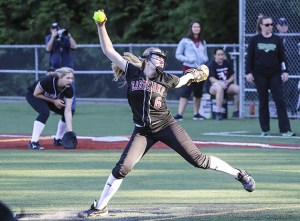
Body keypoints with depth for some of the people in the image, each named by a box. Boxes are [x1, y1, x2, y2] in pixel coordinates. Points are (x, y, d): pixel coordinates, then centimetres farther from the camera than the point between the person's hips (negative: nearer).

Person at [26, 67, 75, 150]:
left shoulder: (69, 89, -25)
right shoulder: (48, 80, -38)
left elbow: (68, 111, -26)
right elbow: (36, 94, -24)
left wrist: (70, 131, -33)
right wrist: (53, 101, -28)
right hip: (33, 95, -5)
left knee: (67, 114, -8)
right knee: (45, 112, -32)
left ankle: (57, 140, 13)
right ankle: (33, 142, -30)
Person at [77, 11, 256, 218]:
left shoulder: (166, 79, -3)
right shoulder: (132, 72, -4)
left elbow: (182, 81, 25)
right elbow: (109, 50, -6)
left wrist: (193, 75, 15)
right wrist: (101, 26, -12)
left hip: (167, 126, 0)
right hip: (143, 131, 1)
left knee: (199, 159, -4)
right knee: (122, 168, -9)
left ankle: (240, 175, 8)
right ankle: (100, 207, 4)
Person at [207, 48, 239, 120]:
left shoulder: (227, 63, 9)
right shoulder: (211, 65, -7)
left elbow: (232, 76, 11)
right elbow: (211, 79, -17)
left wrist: (228, 81, -12)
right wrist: (220, 83, -35)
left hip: (227, 85, 5)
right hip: (212, 86, -5)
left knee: (238, 88, -21)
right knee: (220, 88, -40)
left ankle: (236, 111, -10)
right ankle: (218, 113, -41)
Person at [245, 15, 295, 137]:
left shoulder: (277, 40, 6)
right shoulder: (254, 40, 3)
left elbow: (282, 57, 6)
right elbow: (249, 57, 3)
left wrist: (285, 71, -2)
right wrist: (248, 72, -4)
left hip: (275, 75, 1)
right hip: (260, 75, -1)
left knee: (280, 101, -7)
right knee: (263, 102, 4)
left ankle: (285, 130, -9)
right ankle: (265, 130, 11)